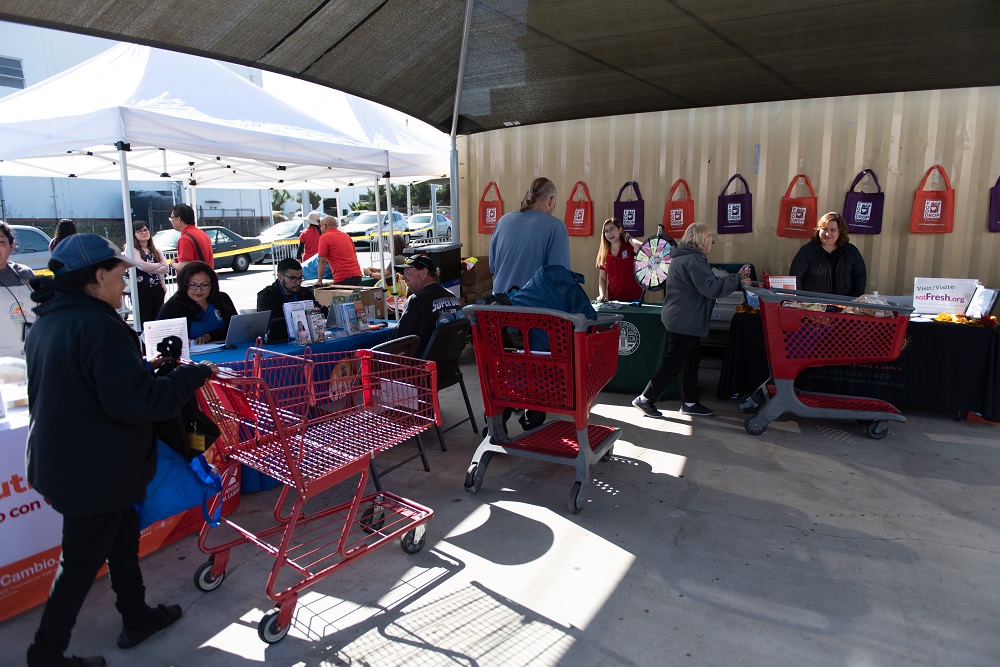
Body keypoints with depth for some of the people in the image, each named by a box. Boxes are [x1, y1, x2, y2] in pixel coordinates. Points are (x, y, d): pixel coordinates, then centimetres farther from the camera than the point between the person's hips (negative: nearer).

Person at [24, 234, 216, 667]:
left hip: (61, 461, 10)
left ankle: (136, 617, 38)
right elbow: (134, 402, -30)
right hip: (94, 471, -10)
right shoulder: (97, 324, -25)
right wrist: (192, 376, -20)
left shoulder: (47, 322, 6)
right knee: (82, 560, 9)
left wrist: (141, 368, 12)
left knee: (122, 535, 23)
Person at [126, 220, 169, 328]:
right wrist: (159, 265, -2)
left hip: (157, 289, 5)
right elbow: (142, 265, -17)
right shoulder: (133, 250, -1)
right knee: (144, 322, -3)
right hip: (142, 290, -5)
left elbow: (166, 268, 2)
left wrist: (149, 269, -10)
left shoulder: (155, 250, 15)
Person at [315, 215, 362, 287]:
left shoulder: (324, 238, -3)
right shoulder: (346, 235, 18)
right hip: (357, 275, 7)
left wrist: (319, 281, -3)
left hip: (342, 279, -7)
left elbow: (322, 261, -8)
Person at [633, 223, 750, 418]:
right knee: (673, 363, -3)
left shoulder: (684, 256, 15)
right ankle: (645, 399, 6)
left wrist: (734, 277, 9)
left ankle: (690, 403, 25)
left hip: (684, 320, 11)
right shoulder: (693, 260, -20)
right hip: (685, 321, -11)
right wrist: (737, 279, -16)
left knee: (692, 360, 16)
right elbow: (711, 288, -27)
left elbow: (705, 282, 16)